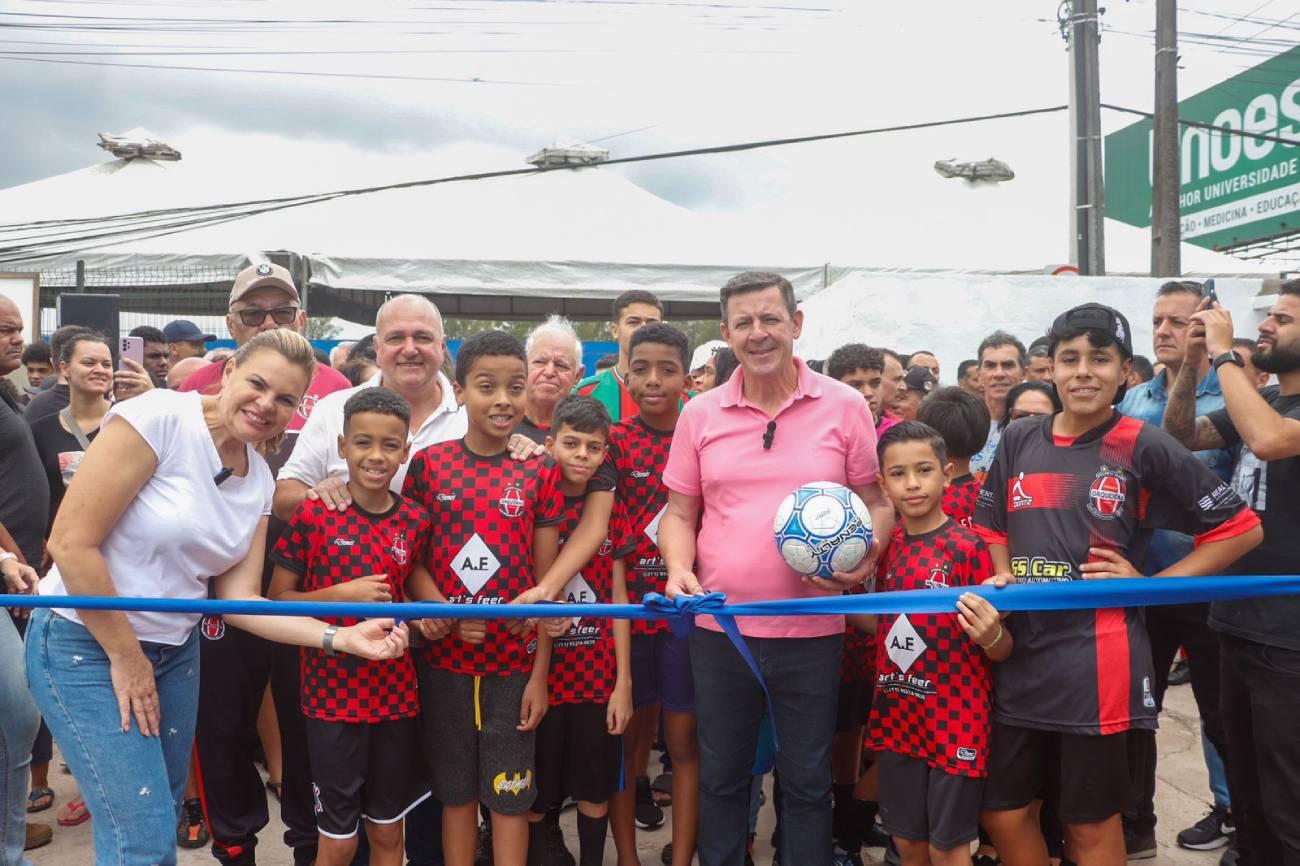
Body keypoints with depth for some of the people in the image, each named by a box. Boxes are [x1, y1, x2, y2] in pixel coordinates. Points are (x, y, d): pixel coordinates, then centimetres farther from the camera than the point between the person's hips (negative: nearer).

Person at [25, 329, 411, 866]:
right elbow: (71, 542, -20)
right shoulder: (160, 419, -19)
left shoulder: (259, 480, 2)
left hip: (175, 651, 7)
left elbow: (237, 598, 0)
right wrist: (125, 657, -14)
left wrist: (341, 638, -11)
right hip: (86, 645, -6)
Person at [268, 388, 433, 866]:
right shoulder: (312, 513, -9)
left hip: (396, 692, 3)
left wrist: (420, 614, -3)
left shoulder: (416, 520, 0)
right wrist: (343, 594, -19)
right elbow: (278, 599, -6)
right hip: (331, 693, -3)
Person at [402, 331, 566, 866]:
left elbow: (545, 579, -1)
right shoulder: (429, 464, -1)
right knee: (455, 790, 14)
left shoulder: (539, 471, -2)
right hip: (444, 656, 1)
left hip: (515, 660, -1)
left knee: (510, 793, 7)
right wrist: (446, 612, -18)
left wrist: (540, 675, -2)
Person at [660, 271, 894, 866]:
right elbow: (680, 512, 7)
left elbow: (877, 502, 3)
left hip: (812, 630, -1)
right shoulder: (700, 414, 2)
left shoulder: (844, 406, -2)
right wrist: (679, 570, -11)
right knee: (720, 777, 17)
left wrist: (863, 559, -15)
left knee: (807, 781, 14)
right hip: (719, 626, 2)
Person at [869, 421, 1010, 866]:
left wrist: (990, 635, -33)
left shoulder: (968, 548, -15)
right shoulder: (885, 548, 2)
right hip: (897, 717, 5)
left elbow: (1003, 650, -11)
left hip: (955, 719, -5)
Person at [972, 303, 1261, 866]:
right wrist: (1003, 579, 0)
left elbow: (1241, 528, 0)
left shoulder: (1144, 447, -5)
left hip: (1097, 657, -4)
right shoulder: (1018, 440, 7)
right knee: (1003, 812, 12)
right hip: (1020, 652, 4)